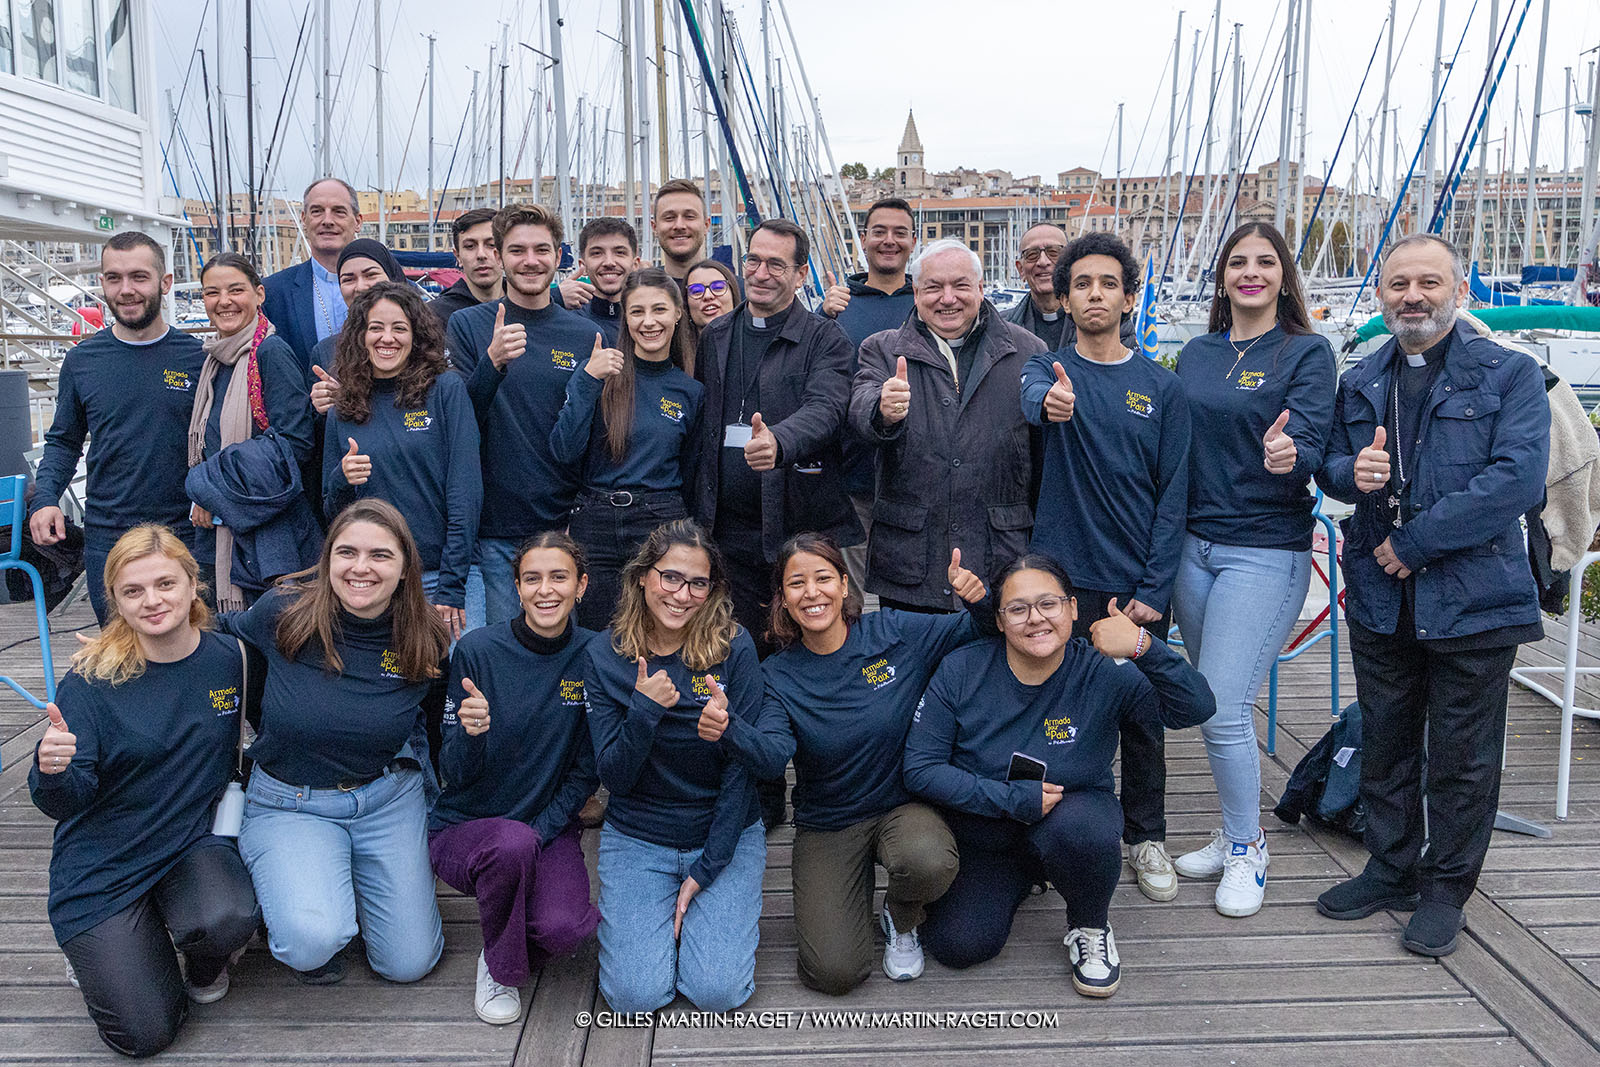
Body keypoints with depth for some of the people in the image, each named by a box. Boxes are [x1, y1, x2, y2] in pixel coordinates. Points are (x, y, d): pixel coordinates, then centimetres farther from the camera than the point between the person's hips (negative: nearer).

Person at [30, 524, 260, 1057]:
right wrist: (52, 771, -38)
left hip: (196, 842, 2)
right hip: (106, 864, -2)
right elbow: (65, 802, -16)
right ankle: (94, 950, 24)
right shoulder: (91, 679, -14)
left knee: (228, 922, -32)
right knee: (145, 1034, -8)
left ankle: (205, 961, 6)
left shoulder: (228, 657, -5)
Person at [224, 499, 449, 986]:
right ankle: (281, 888, 10)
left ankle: (348, 878, 31)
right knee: (312, 941, -27)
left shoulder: (426, 641, -10)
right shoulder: (283, 612, -15)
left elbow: (437, 722, 8)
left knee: (409, 963, 3)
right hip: (289, 801, -2)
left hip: (389, 798, 2)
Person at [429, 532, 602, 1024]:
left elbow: (587, 770, 0)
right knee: (512, 844, -35)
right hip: (464, 828, -1)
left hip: (549, 829, 1)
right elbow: (453, 773, -10)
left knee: (564, 929, -27)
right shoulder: (477, 650, -11)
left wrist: (541, 831, -13)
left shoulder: (593, 655, -7)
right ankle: (500, 967, -5)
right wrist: (469, 732, -31)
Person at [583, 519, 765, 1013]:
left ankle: (706, 908, 17)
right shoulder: (606, 655, -8)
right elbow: (614, 778, -9)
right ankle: (639, 915, 19)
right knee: (636, 995, -11)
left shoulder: (733, 648, -13)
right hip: (637, 837, 1)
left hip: (727, 832, -1)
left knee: (718, 991, -13)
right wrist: (644, 712, -27)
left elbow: (745, 765, -10)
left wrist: (707, 869, -11)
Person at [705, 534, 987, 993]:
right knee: (834, 973, -14)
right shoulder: (779, 674, -6)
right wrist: (730, 731, -45)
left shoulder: (896, 632, -8)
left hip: (903, 805, 0)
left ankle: (901, 919, 2)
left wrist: (979, 600, -23)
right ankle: (853, 891, 20)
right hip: (826, 826, 0)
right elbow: (771, 755, -23)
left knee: (928, 863, -37)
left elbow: (978, 634, 1)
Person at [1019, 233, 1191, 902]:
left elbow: (1173, 494, 1)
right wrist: (1050, 402, -47)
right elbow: (1030, 397, -23)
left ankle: (1146, 837, 28)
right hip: (1063, 574, -1)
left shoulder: (1161, 387, 3)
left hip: (1138, 584, 1)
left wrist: (1153, 589, -6)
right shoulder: (1046, 370, 3)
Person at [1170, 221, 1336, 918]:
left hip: (1265, 551, -5)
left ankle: (1247, 851, 12)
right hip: (1193, 543, 5)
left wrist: (1288, 457, -37)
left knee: (1222, 708, -10)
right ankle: (1236, 833, 29)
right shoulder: (1196, 355, 11)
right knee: (1212, 702, 12)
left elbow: (1310, 444, -14)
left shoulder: (1307, 352, -3)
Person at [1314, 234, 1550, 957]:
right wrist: (1354, 472, -11)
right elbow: (1329, 467, 14)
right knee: (1385, 744, 15)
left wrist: (1415, 542, -18)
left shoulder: (1510, 375, -4)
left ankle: (1445, 888, 24)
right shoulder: (1359, 382, 11)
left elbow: (1517, 478, -16)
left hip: (1473, 597, -4)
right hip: (1380, 598, 5)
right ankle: (1391, 868, 32)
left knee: (1461, 756, 7)